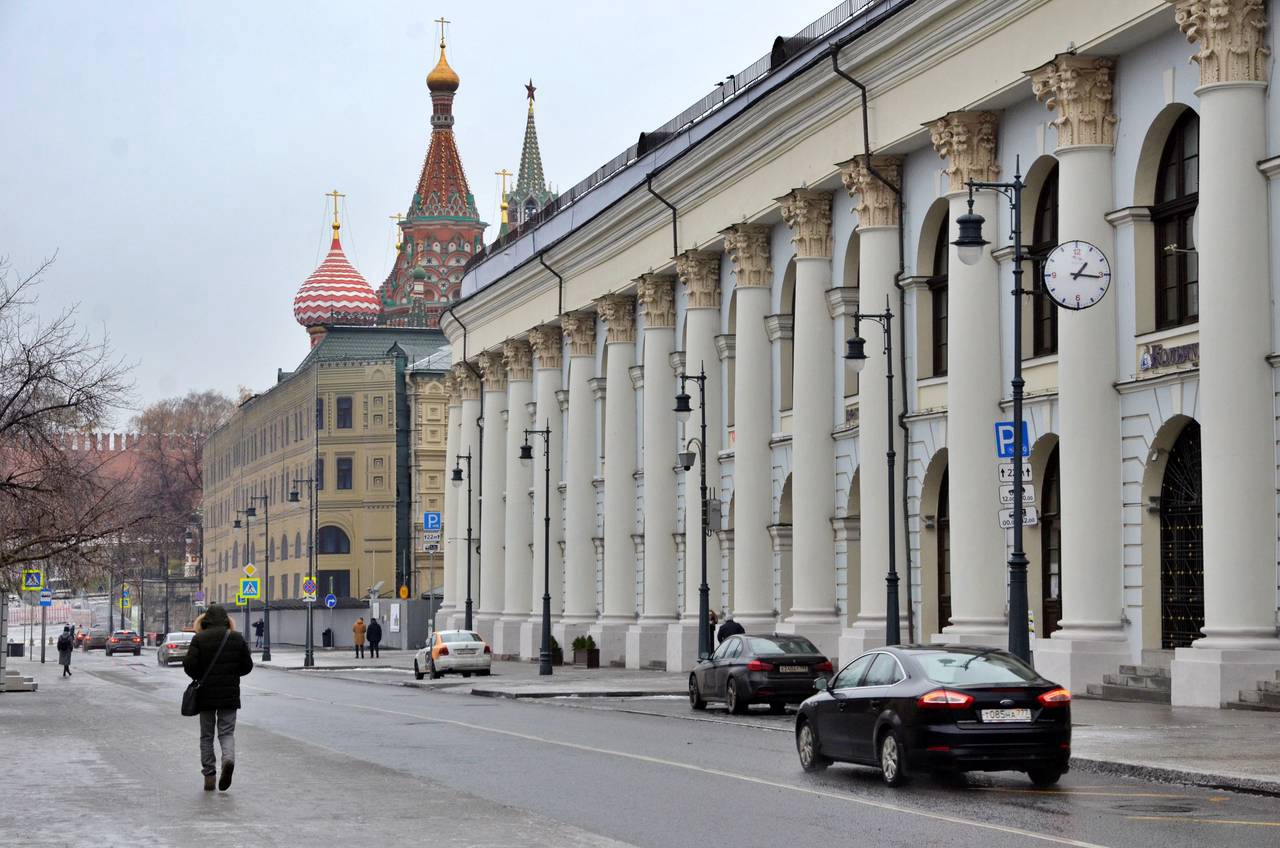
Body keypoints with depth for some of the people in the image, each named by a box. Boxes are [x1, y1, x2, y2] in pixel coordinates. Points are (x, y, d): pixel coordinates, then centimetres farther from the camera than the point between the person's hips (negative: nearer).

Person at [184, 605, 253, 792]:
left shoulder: (199, 639, -5)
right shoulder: (237, 638, 1)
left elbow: (189, 664, -13)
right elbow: (248, 665, 3)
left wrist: (199, 678, 6)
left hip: (206, 693, -1)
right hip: (230, 694, 1)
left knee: (206, 735, 10)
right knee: (227, 732, 7)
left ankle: (209, 774, 6)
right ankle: (228, 759, -22)